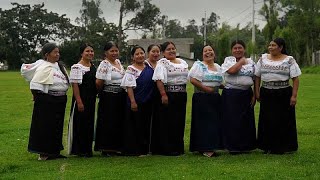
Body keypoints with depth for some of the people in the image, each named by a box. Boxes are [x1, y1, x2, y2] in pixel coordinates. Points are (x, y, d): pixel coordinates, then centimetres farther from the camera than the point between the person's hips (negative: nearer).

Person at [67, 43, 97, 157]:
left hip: (91, 100, 8)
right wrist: (79, 101, -20)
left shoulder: (93, 67, 13)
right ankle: (79, 150, 8)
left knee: (89, 123, 11)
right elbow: (75, 85, -15)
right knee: (80, 124, -1)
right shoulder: (77, 67, -11)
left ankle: (88, 149, 20)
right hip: (81, 99, -7)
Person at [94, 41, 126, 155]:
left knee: (119, 122, 11)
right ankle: (106, 149, 5)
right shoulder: (104, 64, -12)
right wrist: (102, 93, -1)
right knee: (108, 123, -2)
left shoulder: (118, 62, 13)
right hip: (109, 98, -8)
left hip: (120, 97, 8)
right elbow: (98, 83, -17)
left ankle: (116, 147, 19)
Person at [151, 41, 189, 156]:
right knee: (168, 123, -4)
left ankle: (178, 147, 20)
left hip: (181, 96, 7)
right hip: (168, 95, -7)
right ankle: (168, 149, 2)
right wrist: (163, 95, -25)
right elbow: (159, 80, -16)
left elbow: (187, 78, 21)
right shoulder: (162, 63, -5)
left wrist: (184, 94, 15)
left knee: (180, 122, 11)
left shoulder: (183, 62, 17)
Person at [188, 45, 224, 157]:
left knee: (215, 122, 6)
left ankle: (211, 147, 15)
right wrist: (206, 89, -18)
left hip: (215, 98, 7)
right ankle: (204, 148, -2)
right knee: (203, 122, -6)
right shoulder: (199, 65, -5)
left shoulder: (218, 67, 16)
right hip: (202, 98, -7)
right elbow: (193, 80, -16)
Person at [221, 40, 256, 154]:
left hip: (246, 94, 4)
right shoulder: (228, 60, 1)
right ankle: (233, 147, 6)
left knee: (247, 120, 5)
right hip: (231, 94, -4)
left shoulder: (251, 62, 12)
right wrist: (241, 60, -6)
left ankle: (245, 146, 17)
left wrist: (254, 95, 5)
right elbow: (232, 70, -21)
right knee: (232, 120, -3)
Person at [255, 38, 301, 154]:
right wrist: (257, 92, 3)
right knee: (267, 121, 5)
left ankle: (284, 147, 13)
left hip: (284, 94, -3)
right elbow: (257, 77, 11)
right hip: (266, 94, 3)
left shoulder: (289, 60, -1)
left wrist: (294, 96, -10)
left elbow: (295, 79, -4)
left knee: (284, 121, 1)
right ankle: (269, 146, 15)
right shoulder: (263, 59, 8)